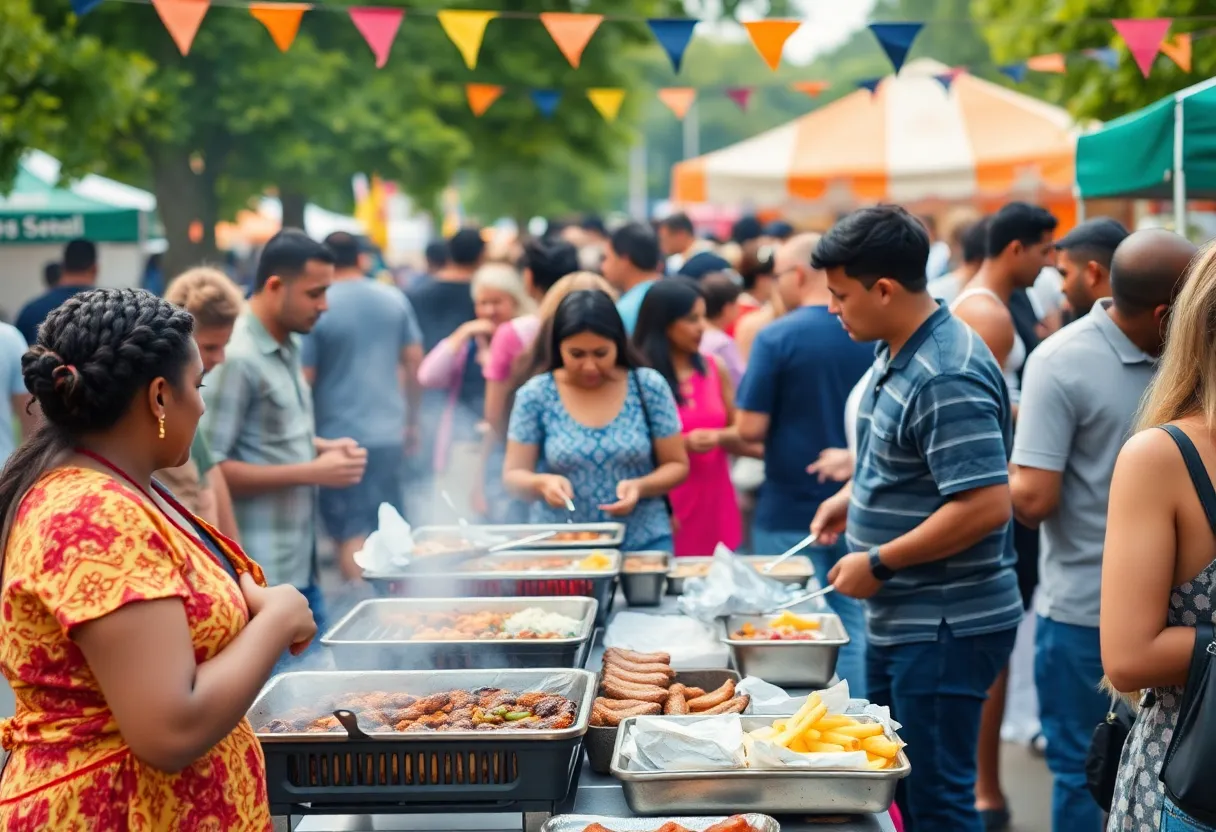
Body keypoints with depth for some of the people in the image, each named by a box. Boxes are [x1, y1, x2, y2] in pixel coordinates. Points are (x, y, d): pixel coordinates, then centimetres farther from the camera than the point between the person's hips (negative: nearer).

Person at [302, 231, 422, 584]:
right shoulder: (394, 300, 3)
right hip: (389, 433, 4)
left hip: (339, 436, -4)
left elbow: (304, 379, -10)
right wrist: (411, 420, 20)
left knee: (351, 531, 0)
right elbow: (414, 362, 9)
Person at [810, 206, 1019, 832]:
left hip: (946, 628, -10)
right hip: (898, 619, 10)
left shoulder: (947, 377, -23)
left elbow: (986, 504, -28)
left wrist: (878, 563, -21)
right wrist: (852, 495, 10)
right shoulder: (898, 354, 8)